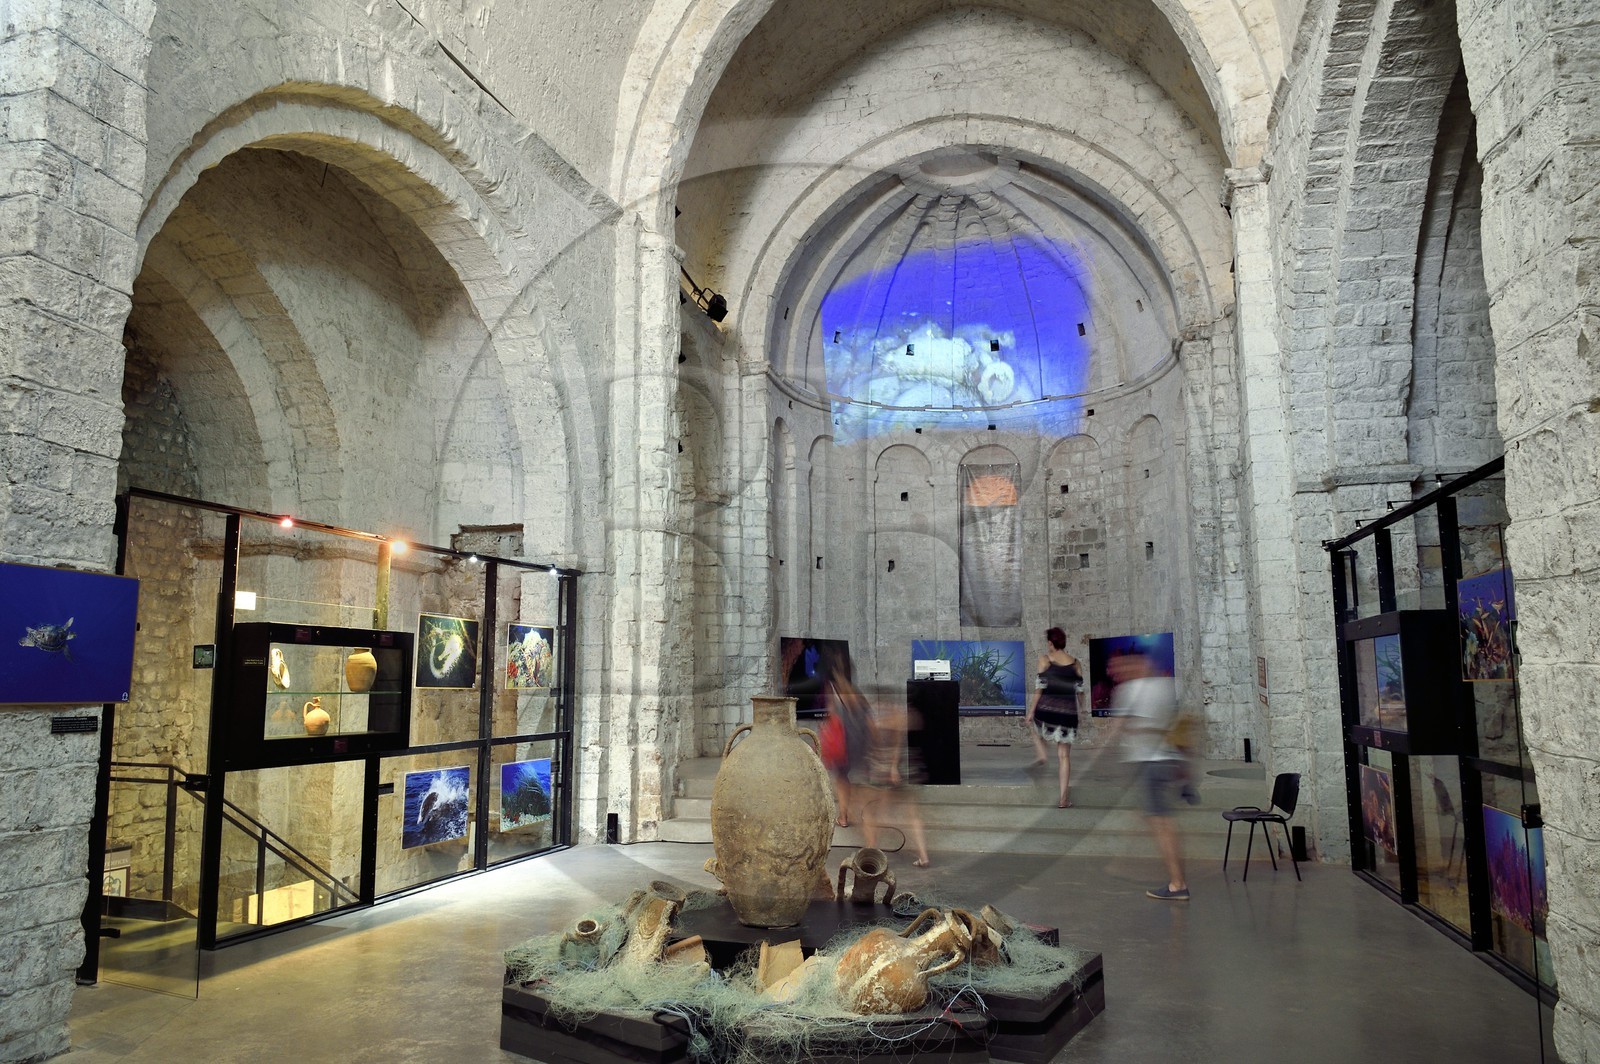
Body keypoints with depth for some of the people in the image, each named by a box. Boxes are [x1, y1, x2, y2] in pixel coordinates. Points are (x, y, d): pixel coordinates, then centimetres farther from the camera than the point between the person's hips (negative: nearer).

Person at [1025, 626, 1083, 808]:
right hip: (1068, 712, 2)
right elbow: (1080, 690, 8)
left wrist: (1031, 710, -2)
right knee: (1064, 755, 9)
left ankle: (1041, 754, 12)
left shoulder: (1045, 659, -3)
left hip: (1047, 709, -2)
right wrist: (1080, 712, 23)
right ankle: (1063, 797, 5)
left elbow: (1040, 687, -7)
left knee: (1032, 721, 33)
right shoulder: (1074, 662, 6)